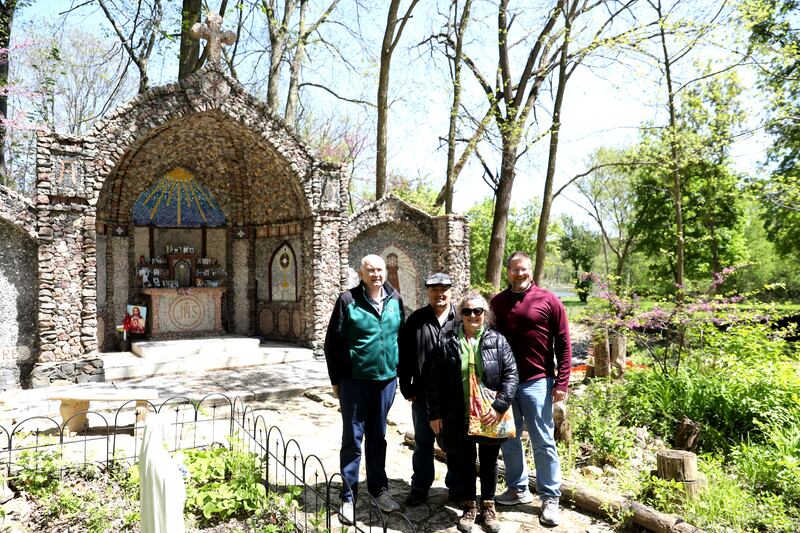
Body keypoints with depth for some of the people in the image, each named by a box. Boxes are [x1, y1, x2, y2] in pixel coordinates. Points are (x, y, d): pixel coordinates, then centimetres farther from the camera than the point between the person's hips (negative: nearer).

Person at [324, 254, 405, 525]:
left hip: (386, 380, 4)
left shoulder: (395, 300, 3)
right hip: (355, 381, -3)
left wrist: (400, 372, 10)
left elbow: (402, 336, 11)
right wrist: (336, 380, -4)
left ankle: (378, 489, 31)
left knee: (378, 437, 17)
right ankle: (348, 497, 19)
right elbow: (332, 342, -5)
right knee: (353, 439, 6)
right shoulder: (348, 300, -9)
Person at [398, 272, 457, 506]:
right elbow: (404, 356, 2)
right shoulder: (416, 320, 1)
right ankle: (420, 487, 26)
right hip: (423, 394, 1)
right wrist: (406, 387, -1)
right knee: (423, 442, 13)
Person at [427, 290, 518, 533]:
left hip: (490, 417, 0)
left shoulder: (497, 341, -2)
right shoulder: (447, 343, -3)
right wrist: (435, 413, -3)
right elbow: (433, 380, -1)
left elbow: (511, 373, -4)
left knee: (489, 461, 15)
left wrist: (500, 406, -13)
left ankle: (488, 505, 35)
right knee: (463, 461, 12)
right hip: (459, 418, 0)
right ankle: (469, 505, 32)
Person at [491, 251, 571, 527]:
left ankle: (550, 498, 17)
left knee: (543, 441, 4)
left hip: (536, 382, -3)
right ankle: (517, 489, 29)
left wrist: (561, 382, -7)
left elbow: (563, 344, -3)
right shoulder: (497, 302, 5)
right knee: (509, 439, 13)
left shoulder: (548, 301, -4)